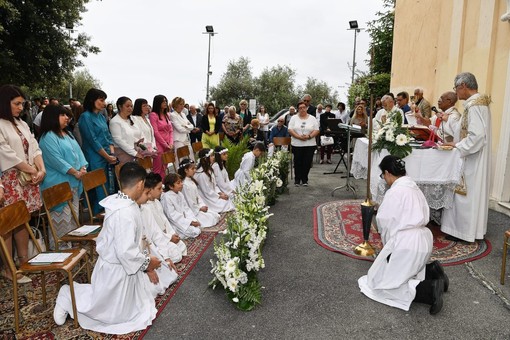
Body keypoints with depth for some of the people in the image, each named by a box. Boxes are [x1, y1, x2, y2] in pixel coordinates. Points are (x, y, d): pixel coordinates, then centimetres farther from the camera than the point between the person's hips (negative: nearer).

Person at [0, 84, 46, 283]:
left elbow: (34, 147, 10)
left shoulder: (22, 124, 15)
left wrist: (41, 169, -5)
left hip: (29, 178, 7)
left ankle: (24, 260, 22)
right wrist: (33, 171, -10)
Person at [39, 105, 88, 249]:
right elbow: (56, 159, -18)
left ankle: (72, 244, 25)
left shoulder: (68, 134, 17)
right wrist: (75, 172, -17)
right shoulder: (48, 137, -11)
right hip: (59, 184, -9)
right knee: (62, 217, -7)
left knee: (74, 215, 14)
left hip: (74, 183, 9)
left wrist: (83, 168, -4)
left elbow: (78, 152, 13)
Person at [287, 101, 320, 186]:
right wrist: (299, 136, -17)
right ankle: (297, 179, 16)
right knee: (298, 162, 4)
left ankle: (305, 179, 15)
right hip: (297, 145, 0)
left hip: (310, 145, 0)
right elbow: (290, 130, -4)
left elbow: (316, 131, 0)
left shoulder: (312, 118, 6)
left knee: (307, 163, 2)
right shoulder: (294, 118, 5)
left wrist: (309, 136, -16)